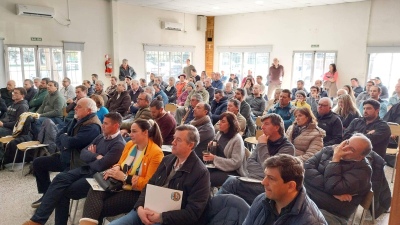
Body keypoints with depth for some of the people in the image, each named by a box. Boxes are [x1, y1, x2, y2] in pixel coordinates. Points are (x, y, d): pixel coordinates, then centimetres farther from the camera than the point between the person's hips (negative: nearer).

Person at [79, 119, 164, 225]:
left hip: (136, 192, -6)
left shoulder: (156, 153, -13)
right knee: (94, 192, -24)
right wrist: (115, 169, -4)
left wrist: (124, 177, -19)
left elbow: (149, 183, -15)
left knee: (101, 208, -22)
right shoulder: (129, 144, 9)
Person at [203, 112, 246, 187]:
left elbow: (235, 163, -20)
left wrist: (214, 158, -24)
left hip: (232, 172, -6)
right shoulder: (219, 133, 6)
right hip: (218, 167, 6)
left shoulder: (237, 140, -14)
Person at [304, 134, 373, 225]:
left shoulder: (363, 169, -5)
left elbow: (333, 188, -18)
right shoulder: (329, 150, 7)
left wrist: (335, 159, -10)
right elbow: (306, 168, -6)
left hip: (330, 213, -4)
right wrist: (334, 192, -12)